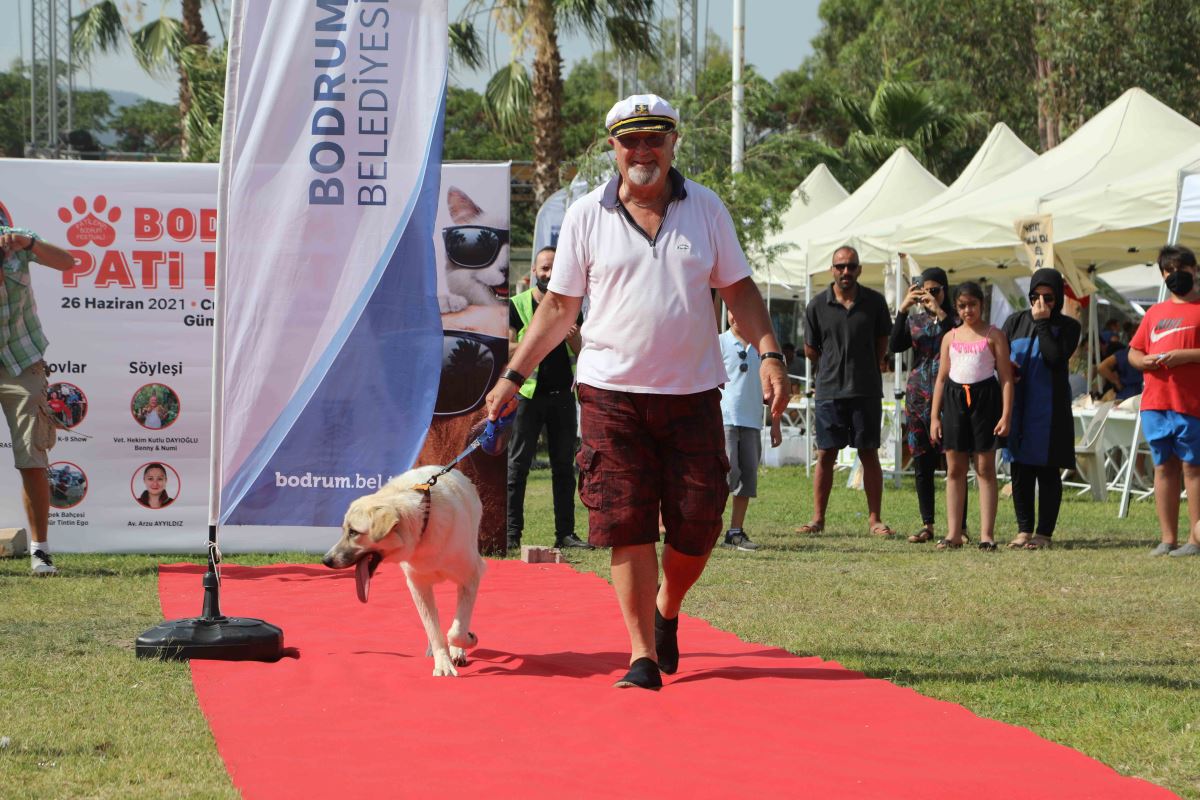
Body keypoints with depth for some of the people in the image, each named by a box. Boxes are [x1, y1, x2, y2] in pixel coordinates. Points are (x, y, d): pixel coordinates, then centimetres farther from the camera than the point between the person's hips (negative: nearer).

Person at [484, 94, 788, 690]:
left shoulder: (705, 208, 7)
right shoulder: (585, 217, 3)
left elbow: (739, 291, 11)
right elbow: (559, 308, 9)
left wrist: (769, 355, -4)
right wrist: (512, 378, 4)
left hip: (693, 393, 1)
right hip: (612, 393, -1)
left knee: (698, 521, 0)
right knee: (627, 524, -7)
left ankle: (666, 611, 30)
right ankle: (643, 654, -1)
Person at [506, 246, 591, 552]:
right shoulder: (517, 304, 1)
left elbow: (583, 353, 11)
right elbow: (508, 350, -6)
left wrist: (574, 337, -10)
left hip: (563, 393, 4)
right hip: (528, 393, -4)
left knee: (564, 466, 5)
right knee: (518, 464, -4)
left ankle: (565, 532, 9)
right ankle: (512, 532, -3)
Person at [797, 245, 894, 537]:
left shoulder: (874, 302, 2)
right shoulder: (817, 306, 1)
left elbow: (882, 343, 12)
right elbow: (810, 349, 10)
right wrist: (833, 370, 11)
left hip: (866, 391, 0)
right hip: (829, 391, 0)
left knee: (869, 455, 2)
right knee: (825, 455, 1)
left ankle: (874, 519, 5)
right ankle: (818, 519, 6)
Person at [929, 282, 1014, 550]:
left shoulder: (993, 335, 2)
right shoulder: (951, 337, 12)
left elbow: (1006, 376, -1)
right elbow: (942, 378, 14)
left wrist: (1006, 414, -10)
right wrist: (934, 417, 9)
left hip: (985, 396, -4)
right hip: (955, 398, 4)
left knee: (985, 468, -1)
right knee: (954, 469, 4)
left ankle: (986, 534, 1)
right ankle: (954, 533, 8)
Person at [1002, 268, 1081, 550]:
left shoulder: (1067, 326, 1)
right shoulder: (1016, 321, 10)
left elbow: (1056, 358, -14)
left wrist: (1042, 323, -10)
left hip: (1049, 408, -3)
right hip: (1016, 405, 3)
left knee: (1047, 470, -1)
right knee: (1020, 468, 5)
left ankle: (1044, 532, 4)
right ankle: (1024, 529, 12)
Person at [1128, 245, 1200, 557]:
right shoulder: (1154, 312, 19)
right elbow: (1133, 352, 22)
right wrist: (1144, 361, 0)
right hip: (1154, 401, 6)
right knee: (1163, 467, 7)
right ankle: (1168, 538, 10)